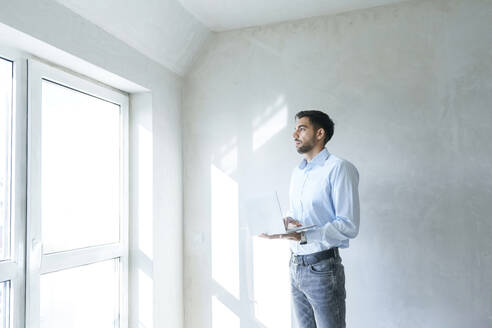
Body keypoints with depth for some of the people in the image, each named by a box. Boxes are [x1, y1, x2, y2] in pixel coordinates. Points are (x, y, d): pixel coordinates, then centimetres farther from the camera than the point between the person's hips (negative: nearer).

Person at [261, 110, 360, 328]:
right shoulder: (297, 171, 14)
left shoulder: (339, 168, -12)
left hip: (322, 267, -7)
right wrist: (287, 222, -1)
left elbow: (349, 226, -18)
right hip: (295, 267, 7)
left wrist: (303, 236, -26)